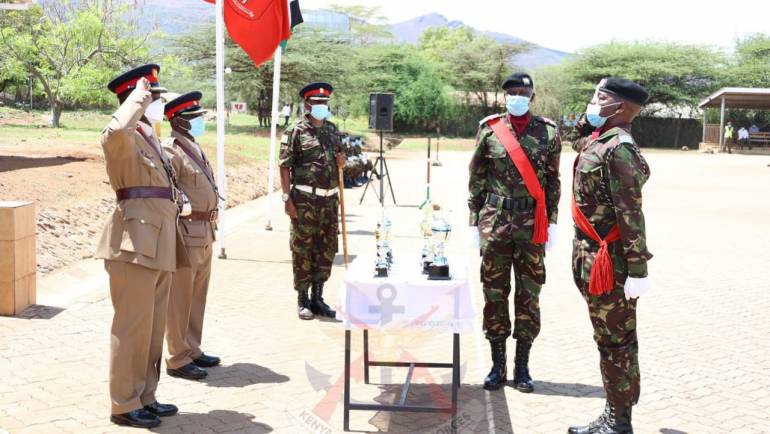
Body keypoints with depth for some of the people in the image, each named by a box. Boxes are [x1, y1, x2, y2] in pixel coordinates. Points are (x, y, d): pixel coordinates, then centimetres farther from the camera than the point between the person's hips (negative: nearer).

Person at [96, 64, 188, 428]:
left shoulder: (151, 140, 20)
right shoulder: (123, 139, -10)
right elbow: (117, 129, -35)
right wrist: (139, 96, -21)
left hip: (158, 243, 10)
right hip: (136, 242, -10)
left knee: (153, 326, 15)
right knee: (133, 326, -2)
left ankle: (145, 397, 27)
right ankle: (125, 405, 9)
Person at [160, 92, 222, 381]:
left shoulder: (194, 148, 15)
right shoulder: (171, 150, -13)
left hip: (205, 234, 9)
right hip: (186, 234, -9)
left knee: (197, 296, 17)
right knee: (180, 299, 0)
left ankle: (193, 350, 28)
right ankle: (178, 360, 9)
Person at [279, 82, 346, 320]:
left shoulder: (332, 129, 14)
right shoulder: (296, 130, -4)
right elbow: (285, 167, -7)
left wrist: (341, 162, 1)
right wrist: (287, 198, -13)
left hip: (329, 199, 6)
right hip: (305, 200, -6)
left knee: (327, 250, 10)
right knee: (302, 250, 0)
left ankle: (317, 298, 22)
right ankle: (302, 300, 12)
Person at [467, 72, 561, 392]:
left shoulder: (548, 132, 3)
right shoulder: (489, 130, 3)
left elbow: (553, 181, 6)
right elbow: (476, 179, 5)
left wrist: (552, 222, 1)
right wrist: (474, 221, 2)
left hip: (532, 225, 0)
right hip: (495, 222, 0)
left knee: (529, 294, 5)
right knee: (494, 293, 5)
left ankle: (522, 366, 17)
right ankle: (498, 364, 17)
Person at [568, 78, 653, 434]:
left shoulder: (618, 148, -18)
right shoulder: (596, 142, 9)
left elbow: (631, 213, -22)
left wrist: (638, 270, -23)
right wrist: (586, 121, 14)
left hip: (608, 262, -10)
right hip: (590, 257, 10)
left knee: (616, 342, 1)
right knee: (609, 341, 17)